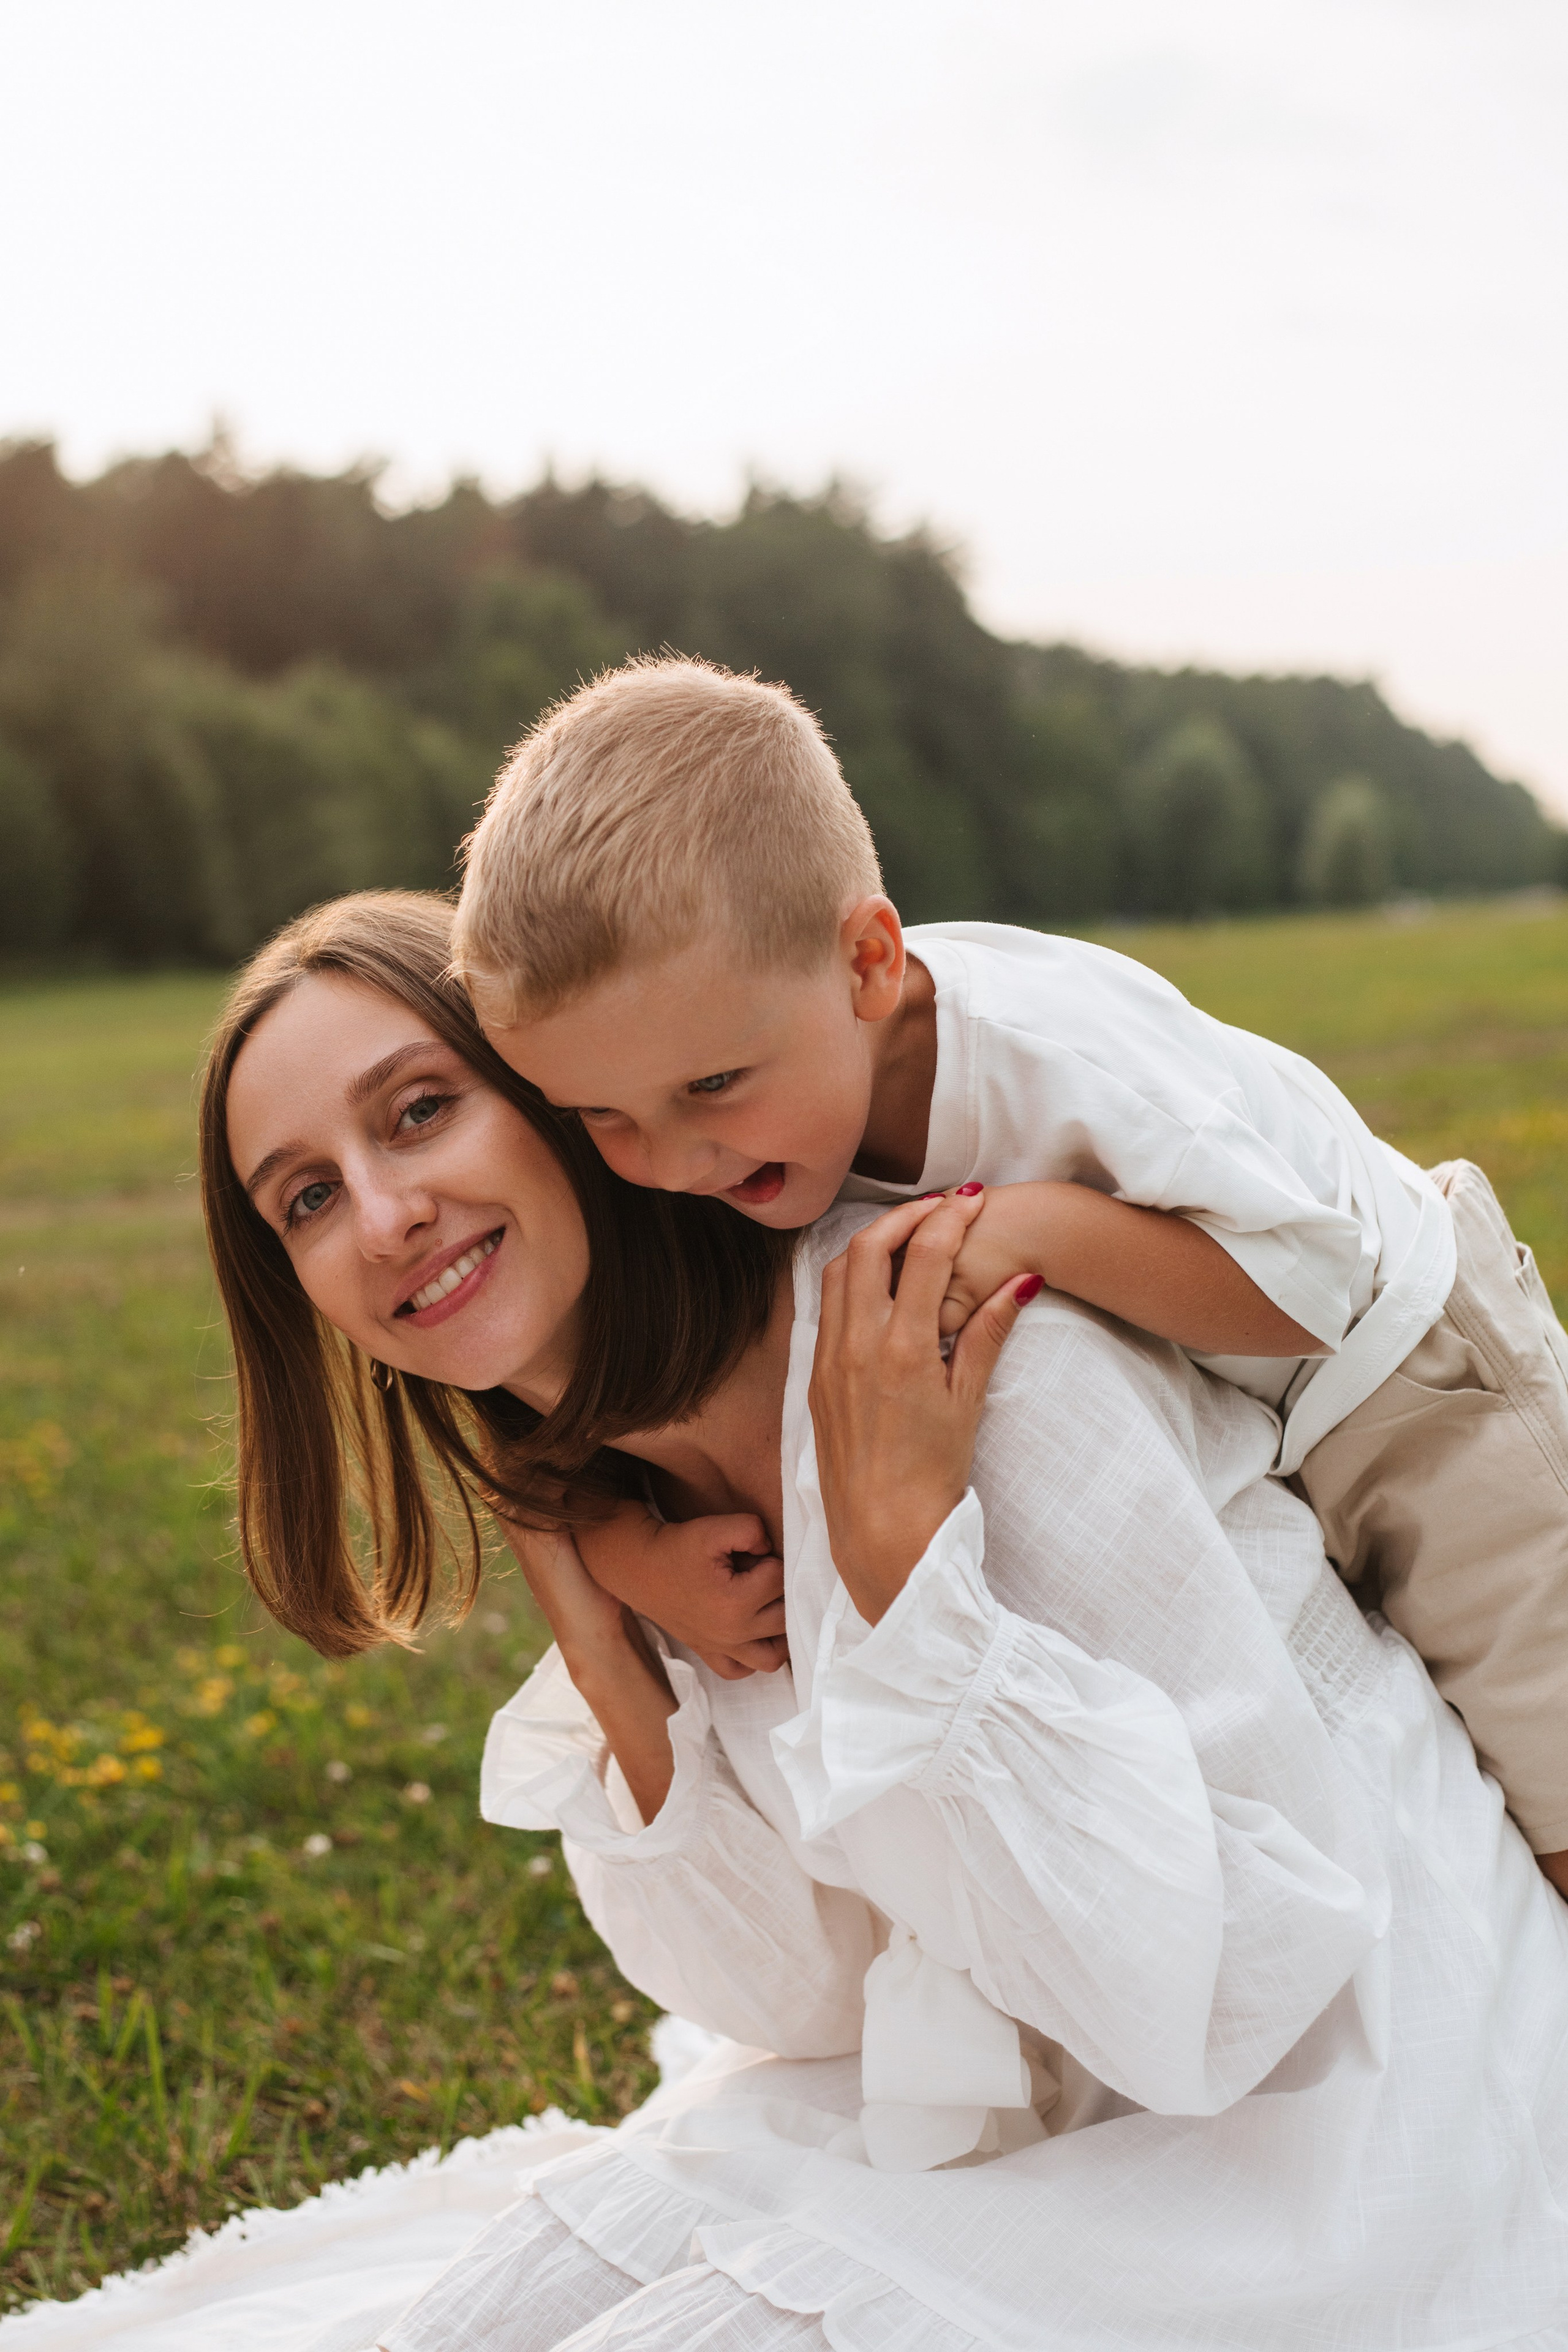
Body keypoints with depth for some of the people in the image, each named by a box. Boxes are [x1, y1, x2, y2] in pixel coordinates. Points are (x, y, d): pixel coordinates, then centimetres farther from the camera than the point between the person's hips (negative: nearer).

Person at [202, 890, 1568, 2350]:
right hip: (1028, 2102, 7)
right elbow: (814, 1996, 1)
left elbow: (1239, 1979, -25)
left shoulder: (962, 1362, -26)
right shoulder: (618, 1492, 0)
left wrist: (902, 1540, -29)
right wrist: (602, 1650, -10)